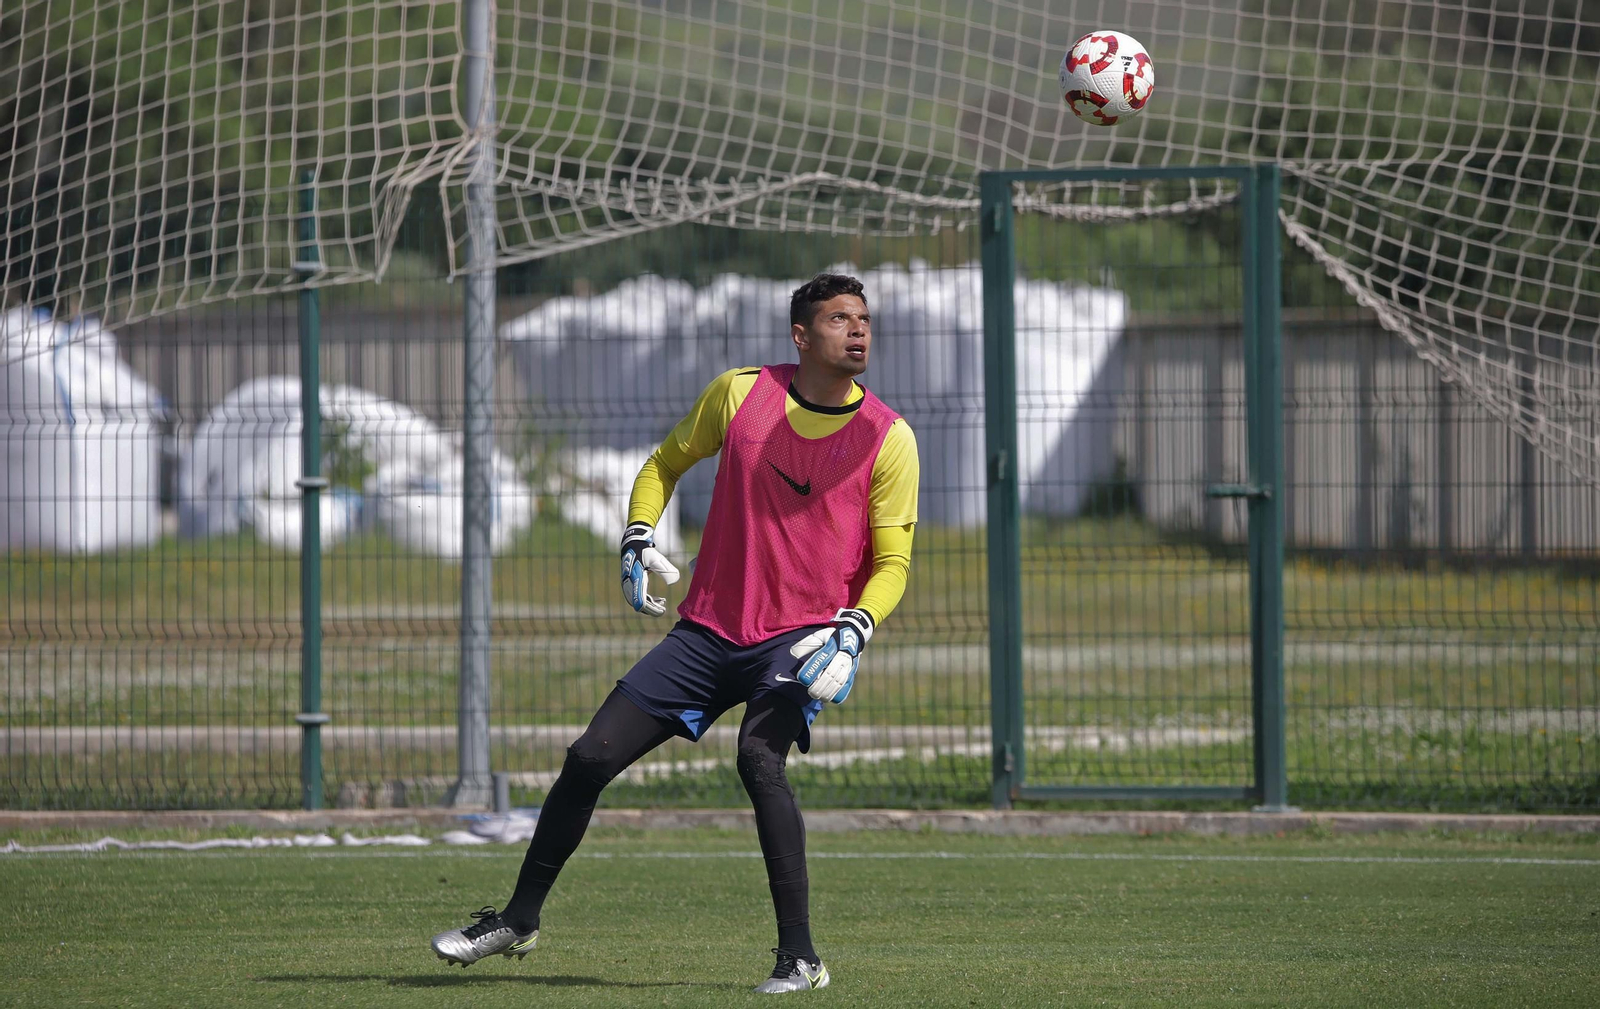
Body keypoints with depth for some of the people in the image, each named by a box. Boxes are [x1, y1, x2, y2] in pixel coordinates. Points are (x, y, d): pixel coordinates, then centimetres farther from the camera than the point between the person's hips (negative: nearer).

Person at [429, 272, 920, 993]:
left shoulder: (888, 438, -4)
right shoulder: (740, 393, 2)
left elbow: (891, 562, -2)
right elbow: (665, 464, 18)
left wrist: (851, 635, -19)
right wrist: (638, 540, 1)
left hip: (802, 638, -4)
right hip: (709, 629, 4)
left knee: (759, 755, -32)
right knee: (591, 757, 0)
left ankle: (799, 958, -27)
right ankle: (519, 920, 21)